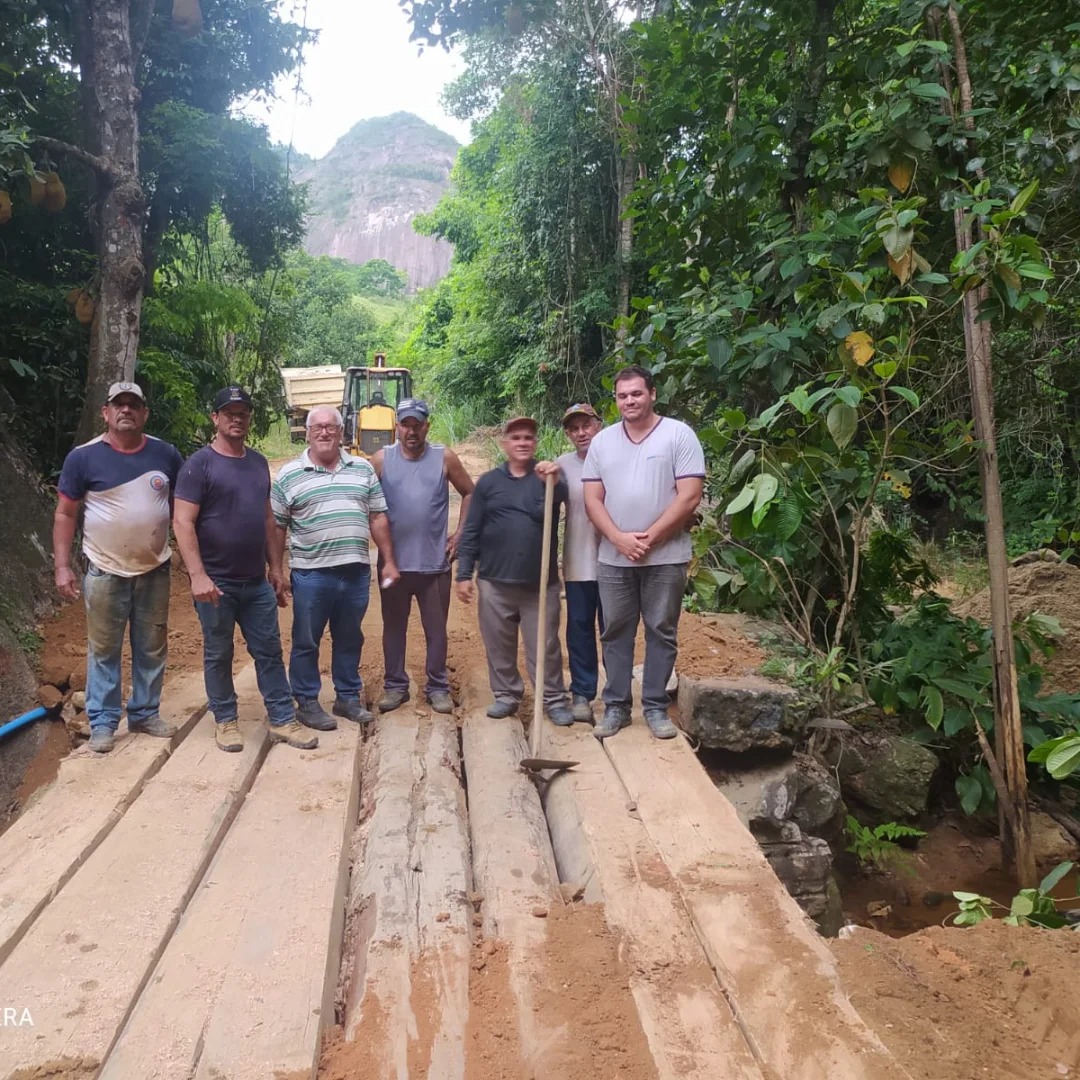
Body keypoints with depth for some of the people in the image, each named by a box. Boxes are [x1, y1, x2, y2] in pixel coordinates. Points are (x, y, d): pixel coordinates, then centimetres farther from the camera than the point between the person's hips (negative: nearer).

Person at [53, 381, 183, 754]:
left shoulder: (166, 454, 0)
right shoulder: (84, 457, -6)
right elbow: (65, 514, -2)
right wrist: (62, 566, -8)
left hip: (155, 570, 3)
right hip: (104, 572, -2)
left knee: (152, 648, 11)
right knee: (103, 650, 7)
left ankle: (145, 713, 26)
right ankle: (102, 722, 18)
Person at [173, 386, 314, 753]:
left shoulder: (258, 462, 11)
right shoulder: (199, 464, -9)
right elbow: (182, 522, -14)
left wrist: (275, 567, 14)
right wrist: (197, 575, -22)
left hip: (257, 582, 6)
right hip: (217, 582, -5)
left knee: (269, 652, 9)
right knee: (218, 655, 8)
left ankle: (283, 721, 17)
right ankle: (225, 721, 23)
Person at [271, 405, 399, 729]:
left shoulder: (363, 469, 7)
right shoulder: (289, 475, -1)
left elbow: (377, 518, 9)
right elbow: (276, 528, 1)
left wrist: (389, 561, 5)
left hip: (356, 571, 3)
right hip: (311, 573, -3)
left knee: (350, 640, 15)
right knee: (306, 642, 8)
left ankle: (348, 697, 29)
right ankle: (307, 703, 21)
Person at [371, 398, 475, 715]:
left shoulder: (445, 458, -2)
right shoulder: (382, 459, -1)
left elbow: (469, 493, 7)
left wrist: (460, 533, 1)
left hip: (435, 563, 0)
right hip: (393, 562, 1)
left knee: (436, 629, 9)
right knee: (393, 627, 12)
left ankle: (438, 687, 22)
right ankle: (394, 686, 25)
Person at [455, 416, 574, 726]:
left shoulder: (548, 475, 5)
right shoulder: (488, 482, 6)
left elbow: (556, 505, -18)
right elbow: (470, 532, 5)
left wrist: (552, 482, -39)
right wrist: (464, 574, -2)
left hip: (541, 581, -1)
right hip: (495, 581, 1)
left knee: (545, 646, 4)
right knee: (499, 644, 10)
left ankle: (555, 699, 14)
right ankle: (506, 695, 24)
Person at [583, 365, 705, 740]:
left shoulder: (679, 435, -5)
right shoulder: (602, 441, 7)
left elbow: (689, 497, -11)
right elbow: (592, 499, 3)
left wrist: (649, 538, -14)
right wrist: (620, 538, -12)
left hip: (666, 557, -3)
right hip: (613, 558, 3)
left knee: (661, 633, 6)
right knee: (615, 633, 9)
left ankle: (655, 707, 18)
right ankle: (615, 706, 20)